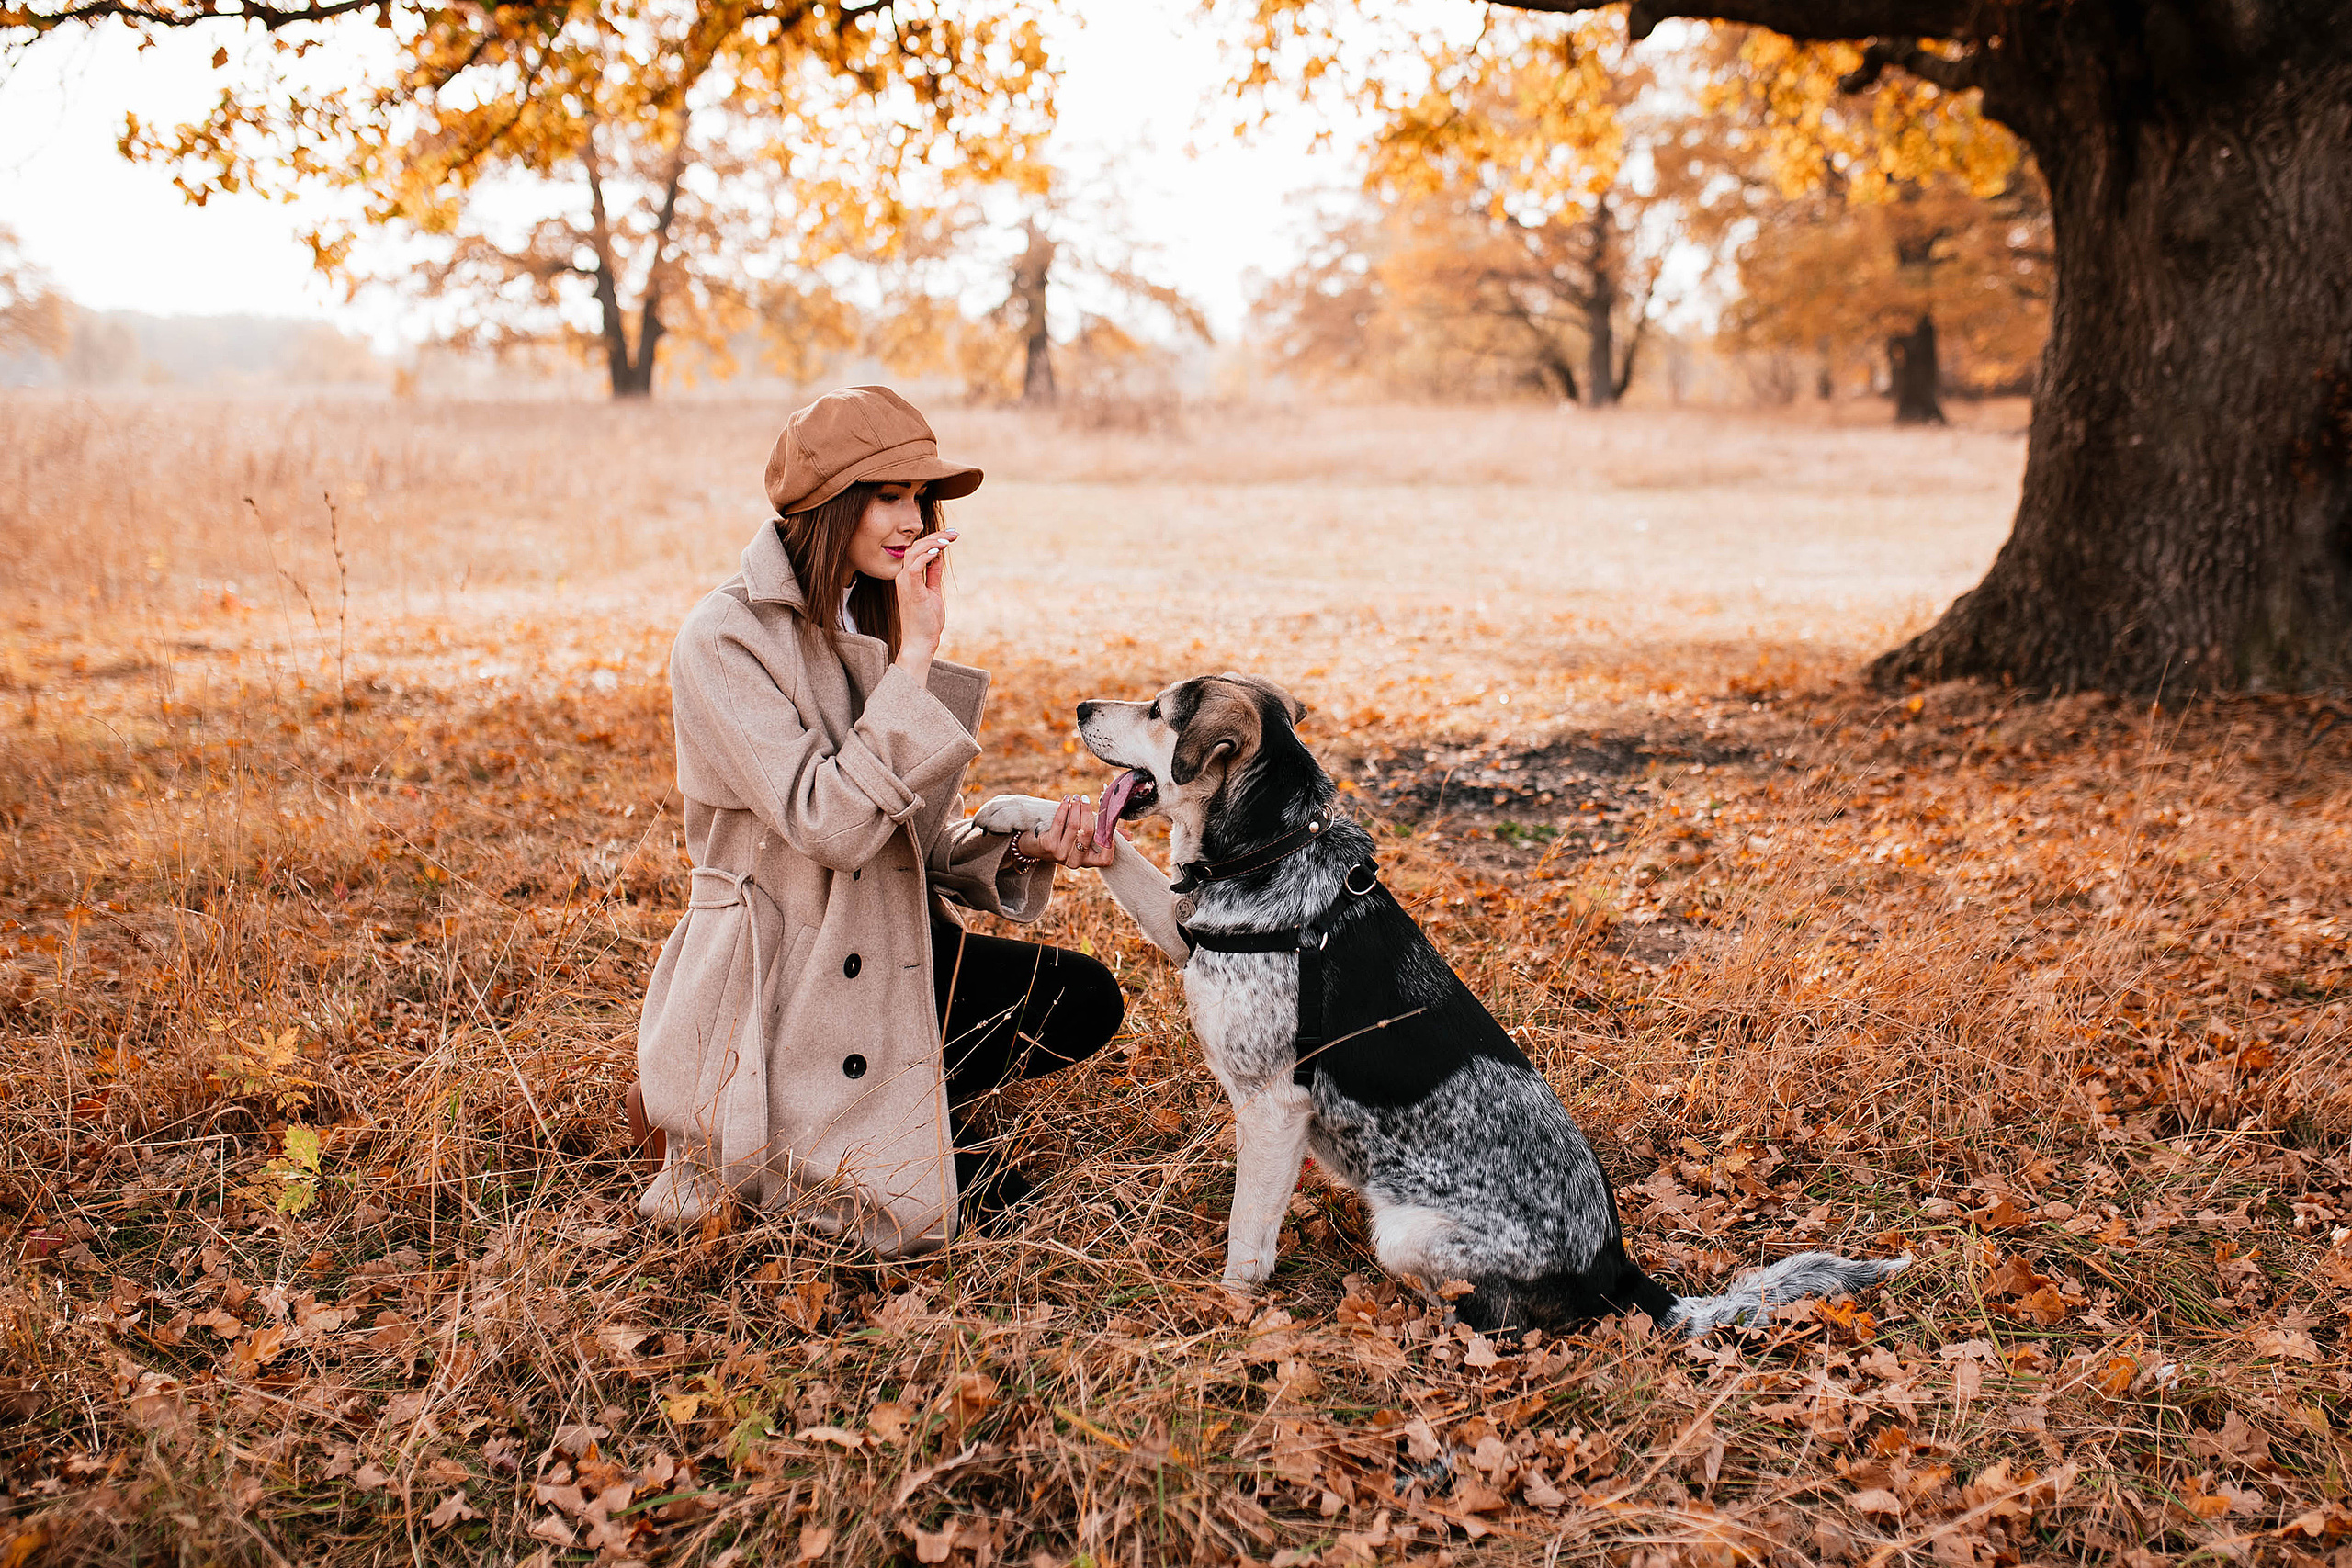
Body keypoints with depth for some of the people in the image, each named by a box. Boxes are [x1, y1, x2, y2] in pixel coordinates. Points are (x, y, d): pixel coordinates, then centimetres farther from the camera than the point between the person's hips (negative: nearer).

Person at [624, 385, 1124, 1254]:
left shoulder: (868, 620, 9)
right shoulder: (725, 639, -18)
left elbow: (913, 835, 10)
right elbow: (829, 825, -29)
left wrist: (1024, 848, -9)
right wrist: (915, 655, -28)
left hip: (886, 955, 8)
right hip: (777, 986, -8)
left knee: (1083, 998, -6)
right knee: (903, 1218, -13)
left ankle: (898, 1128, 8)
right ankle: (720, 1136, 10)